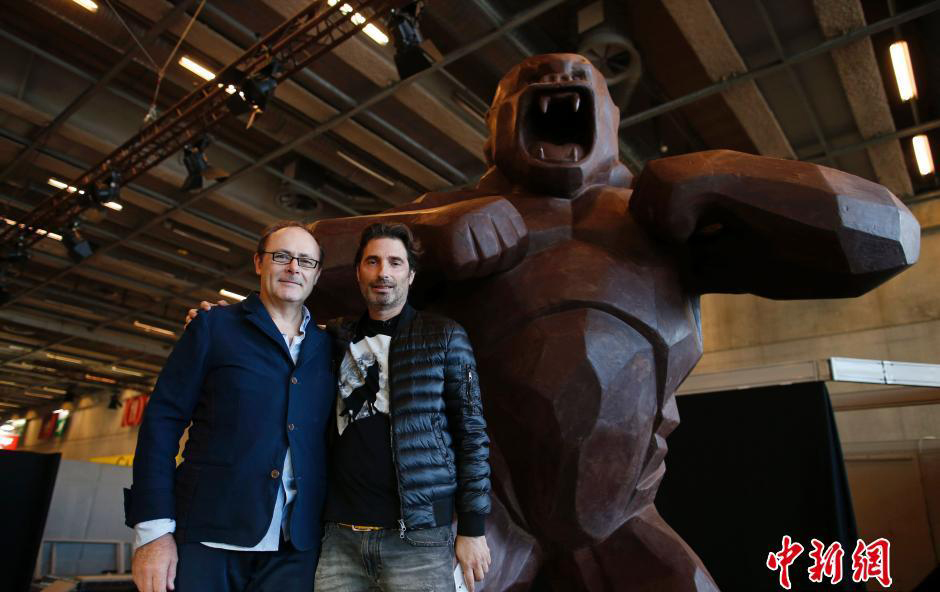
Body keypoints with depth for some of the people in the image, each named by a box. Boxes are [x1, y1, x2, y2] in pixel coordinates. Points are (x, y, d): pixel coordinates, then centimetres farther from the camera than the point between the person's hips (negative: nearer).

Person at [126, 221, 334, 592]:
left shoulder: (326, 347, 10)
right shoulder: (214, 327, 3)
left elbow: (328, 439, 12)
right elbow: (162, 420, -2)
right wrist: (153, 531, -8)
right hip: (209, 539, -2)